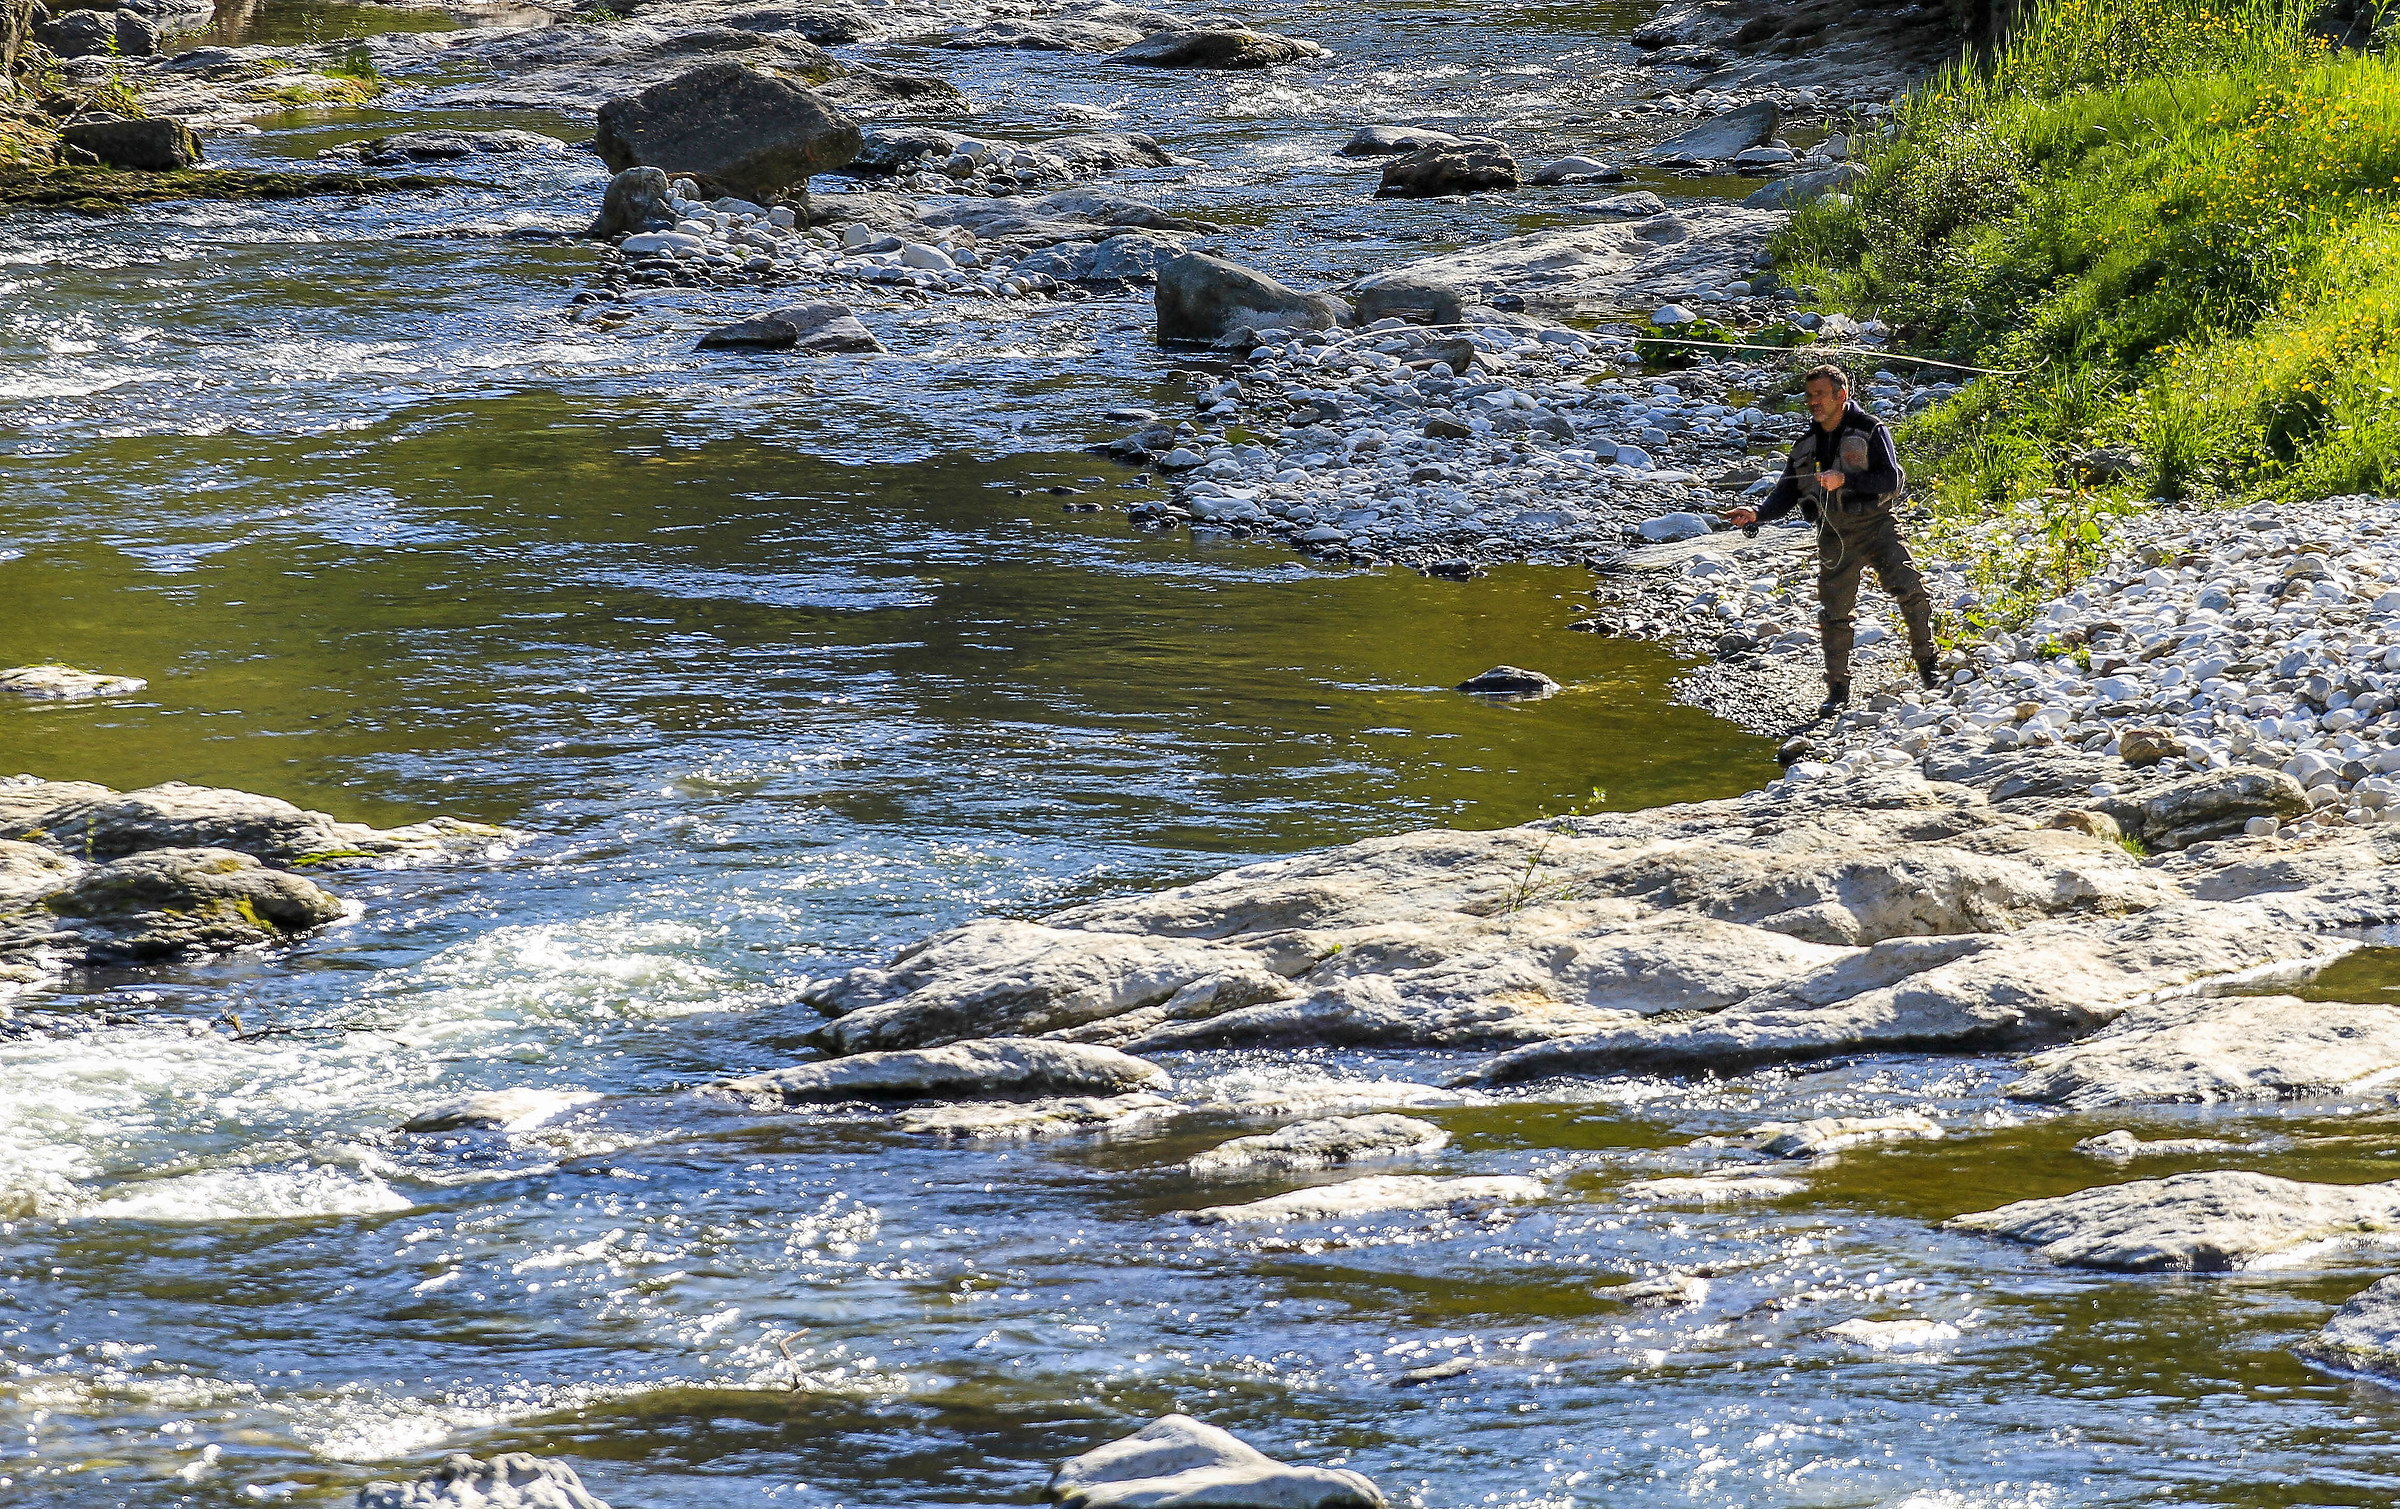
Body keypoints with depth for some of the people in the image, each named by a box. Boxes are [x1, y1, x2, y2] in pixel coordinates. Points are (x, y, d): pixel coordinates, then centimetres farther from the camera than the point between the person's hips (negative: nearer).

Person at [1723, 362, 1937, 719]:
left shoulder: (1871, 431, -4)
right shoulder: (1805, 446, 11)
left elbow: (1893, 480, -14)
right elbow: (1785, 495, 10)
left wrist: (1844, 480, -23)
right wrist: (1756, 514, -9)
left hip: (1877, 525, -4)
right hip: (1835, 537, 4)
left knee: (1909, 590, -19)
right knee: (1835, 615, 2)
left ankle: (1926, 661, 0)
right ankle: (1837, 689, 14)